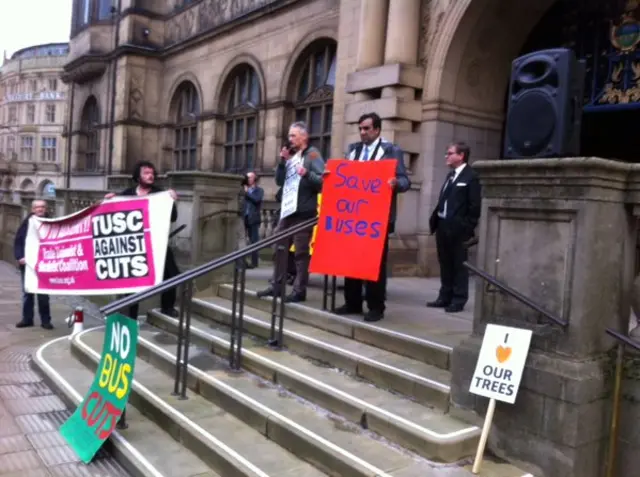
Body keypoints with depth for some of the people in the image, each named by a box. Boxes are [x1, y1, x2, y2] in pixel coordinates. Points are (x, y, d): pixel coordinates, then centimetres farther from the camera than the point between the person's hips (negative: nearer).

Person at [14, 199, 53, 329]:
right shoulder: (26, 223, 2)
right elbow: (18, 241, 2)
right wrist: (19, 257, -10)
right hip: (27, 263, 2)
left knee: (43, 293, 3)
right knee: (27, 292, 10)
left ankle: (45, 320, 9)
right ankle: (27, 319, 19)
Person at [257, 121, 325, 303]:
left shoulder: (312, 155, -4)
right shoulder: (292, 156, 17)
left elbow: (323, 180, -14)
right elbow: (279, 181, 14)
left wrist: (307, 174, -30)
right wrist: (282, 162, 2)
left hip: (303, 211, -8)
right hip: (287, 209, 8)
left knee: (301, 251, -3)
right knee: (279, 248, 11)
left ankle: (299, 290, 3)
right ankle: (276, 286, 19)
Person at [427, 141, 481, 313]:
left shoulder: (471, 176, -8)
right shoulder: (451, 174, 16)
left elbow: (474, 205, -12)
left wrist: (469, 228, -15)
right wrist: (435, 220, 9)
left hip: (458, 228, -8)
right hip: (443, 226, 8)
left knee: (459, 264, 2)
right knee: (445, 264, 14)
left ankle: (459, 300, 9)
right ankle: (445, 297, 23)